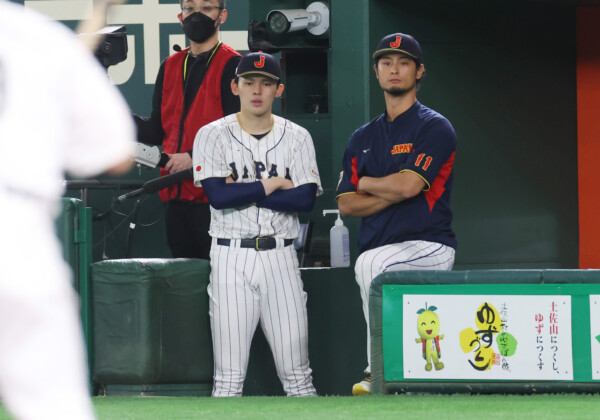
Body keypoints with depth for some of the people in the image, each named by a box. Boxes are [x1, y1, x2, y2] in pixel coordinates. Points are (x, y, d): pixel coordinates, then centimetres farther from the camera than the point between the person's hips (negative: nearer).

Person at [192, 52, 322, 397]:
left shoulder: (297, 138, 8)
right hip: (231, 255, -1)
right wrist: (273, 184, -6)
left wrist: (242, 192, -10)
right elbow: (218, 196, -12)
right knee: (229, 377, -5)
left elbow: (306, 200, -7)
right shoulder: (213, 136, 3)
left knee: (297, 374, -2)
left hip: (280, 255, 2)